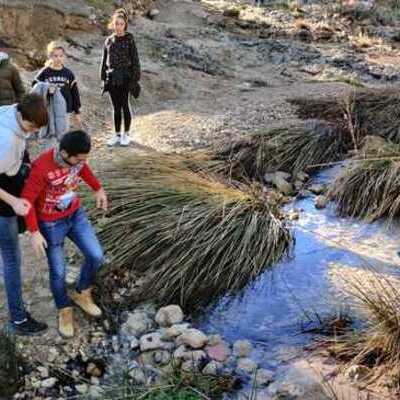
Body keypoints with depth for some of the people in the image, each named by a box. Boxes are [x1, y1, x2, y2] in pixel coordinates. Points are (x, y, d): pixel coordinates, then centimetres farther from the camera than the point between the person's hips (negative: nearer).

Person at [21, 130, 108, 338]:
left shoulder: (77, 157, -14)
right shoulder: (42, 168, -32)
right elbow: (27, 200, -24)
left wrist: (98, 189, 20)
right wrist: (34, 233, -23)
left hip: (75, 214, 5)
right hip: (50, 224, -5)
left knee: (96, 256, 1)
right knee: (58, 272, 5)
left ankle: (81, 293, 28)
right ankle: (64, 310, 31)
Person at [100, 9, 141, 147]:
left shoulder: (129, 39, -3)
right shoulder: (109, 41, 8)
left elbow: (135, 60, -5)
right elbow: (104, 61, 12)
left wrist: (135, 79, -9)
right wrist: (104, 78, 9)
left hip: (125, 78, -4)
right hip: (112, 78, 4)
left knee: (124, 106, 3)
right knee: (116, 107, 10)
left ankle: (126, 134, 16)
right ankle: (117, 134, 19)